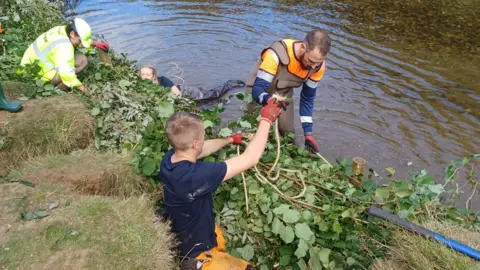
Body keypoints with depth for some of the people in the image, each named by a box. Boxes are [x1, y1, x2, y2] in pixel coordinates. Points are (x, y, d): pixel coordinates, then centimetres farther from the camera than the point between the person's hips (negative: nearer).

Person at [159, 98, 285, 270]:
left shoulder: (170, 158, -16)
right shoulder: (195, 176, -41)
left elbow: (205, 149, 7)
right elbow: (251, 159, -33)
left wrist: (230, 139, 20)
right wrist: (266, 120, -21)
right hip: (194, 254, -8)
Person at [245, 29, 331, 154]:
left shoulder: (319, 65, -22)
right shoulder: (276, 54, -40)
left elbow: (308, 97, -11)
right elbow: (257, 89, -39)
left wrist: (308, 133, -15)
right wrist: (269, 99, -63)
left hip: (284, 93, 4)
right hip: (259, 91, -4)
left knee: (288, 132, 4)